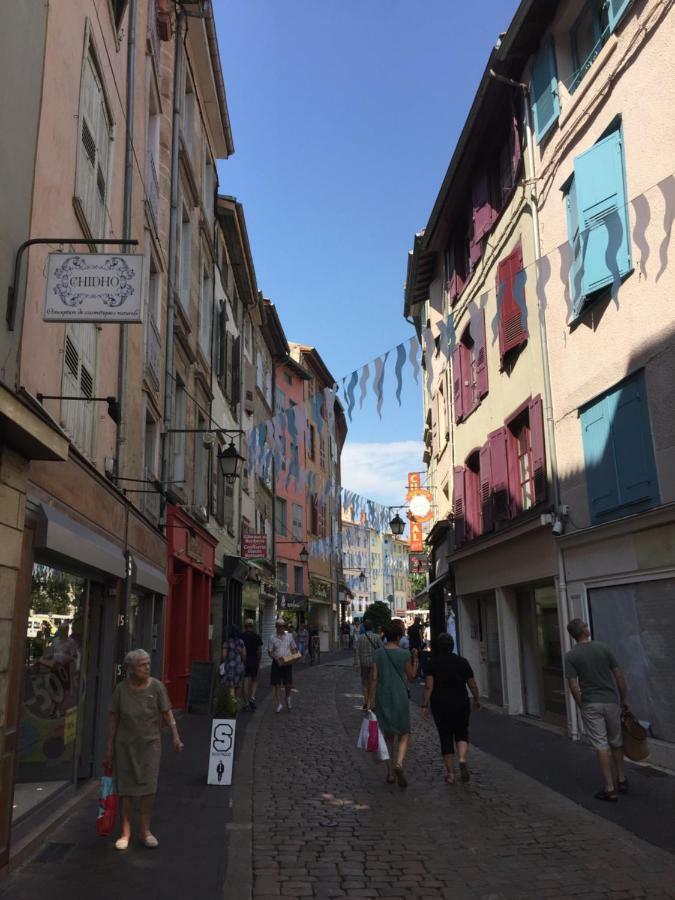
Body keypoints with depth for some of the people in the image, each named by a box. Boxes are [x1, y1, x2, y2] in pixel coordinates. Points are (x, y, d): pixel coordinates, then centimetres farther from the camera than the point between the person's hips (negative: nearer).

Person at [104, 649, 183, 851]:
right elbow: (113, 719, 1)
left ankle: (145, 831, 15)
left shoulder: (156, 686, -7)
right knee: (126, 788, 6)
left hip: (150, 743, 0)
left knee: (149, 787, 0)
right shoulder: (121, 689, -6)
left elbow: (167, 713, -4)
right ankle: (125, 832, 20)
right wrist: (109, 748, 2)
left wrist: (175, 736, -13)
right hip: (125, 744, 0)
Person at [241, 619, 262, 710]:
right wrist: (259, 662, 5)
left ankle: (246, 703, 7)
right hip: (254, 661, 0)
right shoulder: (257, 636, -1)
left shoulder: (241, 636, -2)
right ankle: (252, 697, -2)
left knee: (245, 682, 4)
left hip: (244, 661, 0)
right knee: (255, 680, 16)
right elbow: (259, 650, -3)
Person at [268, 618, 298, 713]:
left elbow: (294, 648, 13)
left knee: (288, 684, 3)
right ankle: (279, 703, 8)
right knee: (277, 684, -1)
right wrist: (275, 658, -17)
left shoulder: (289, 636, 7)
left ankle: (288, 698, 31)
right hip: (277, 663, -1)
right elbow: (270, 651, 0)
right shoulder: (272, 638, 0)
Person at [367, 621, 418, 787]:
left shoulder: (378, 654, -2)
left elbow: (374, 678, -6)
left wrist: (371, 699, -4)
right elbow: (411, 677, 1)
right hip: (400, 698, -2)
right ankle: (399, 764, -16)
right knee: (404, 735, 9)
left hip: (382, 698, 2)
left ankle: (390, 773, 16)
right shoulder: (405, 654, -8)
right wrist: (415, 658, 10)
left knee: (388, 736, 15)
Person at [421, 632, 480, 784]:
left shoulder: (433, 663, -5)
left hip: (439, 705, 0)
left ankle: (450, 773, 10)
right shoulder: (462, 662, 0)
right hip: (460, 704, 1)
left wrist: (425, 705, -7)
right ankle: (462, 760, -13)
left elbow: (428, 686, -11)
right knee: (462, 734, 14)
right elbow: (473, 685, 4)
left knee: (445, 737, 9)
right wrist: (477, 700, 19)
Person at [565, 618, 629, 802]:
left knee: (601, 746, 2)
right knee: (616, 743, 20)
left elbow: (574, 687, -11)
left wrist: (581, 707, 2)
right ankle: (622, 780, 29)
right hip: (611, 701, 2)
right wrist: (623, 700, 10)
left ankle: (609, 789, 4)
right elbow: (619, 676, -1)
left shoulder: (571, 656, -7)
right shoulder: (603, 648, -3)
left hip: (590, 704, -2)